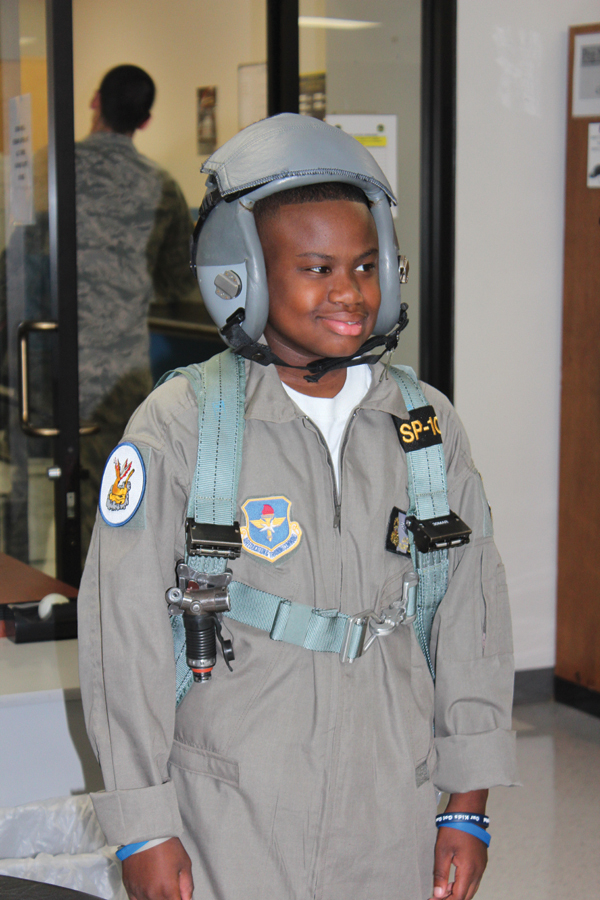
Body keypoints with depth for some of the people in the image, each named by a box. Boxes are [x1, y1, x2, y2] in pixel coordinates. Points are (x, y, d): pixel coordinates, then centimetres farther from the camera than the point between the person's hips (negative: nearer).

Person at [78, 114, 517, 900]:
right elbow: (124, 627, -7)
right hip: (232, 814, -3)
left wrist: (469, 806, 8)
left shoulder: (427, 425, 3)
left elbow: (472, 613, 8)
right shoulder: (180, 426, -9)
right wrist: (143, 827, -6)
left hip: (390, 813, 3)